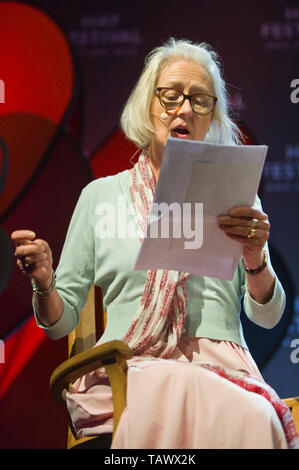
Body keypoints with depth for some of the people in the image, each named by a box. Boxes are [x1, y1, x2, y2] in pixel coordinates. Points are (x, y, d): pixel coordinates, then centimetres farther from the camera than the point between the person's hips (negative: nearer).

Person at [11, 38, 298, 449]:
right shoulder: (100, 195, 17)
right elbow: (61, 321, 15)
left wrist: (256, 261, -9)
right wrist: (44, 285, -9)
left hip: (220, 366, 0)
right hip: (126, 366, 0)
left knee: (256, 418, -39)